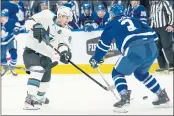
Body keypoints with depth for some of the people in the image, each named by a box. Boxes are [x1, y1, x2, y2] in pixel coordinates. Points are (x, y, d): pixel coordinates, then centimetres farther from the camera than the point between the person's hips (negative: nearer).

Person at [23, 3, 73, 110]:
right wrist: (36, 26, -38)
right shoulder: (47, 16, -14)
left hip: (45, 55, 7)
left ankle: (40, 97, 43)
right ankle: (30, 99, -32)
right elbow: (29, 21, -18)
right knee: (38, 70, -27)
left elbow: (64, 43, -15)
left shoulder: (66, 32, -1)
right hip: (31, 51, -7)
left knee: (46, 77, 15)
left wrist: (65, 52, -36)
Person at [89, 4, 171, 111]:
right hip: (152, 48, 6)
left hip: (134, 50, -6)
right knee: (141, 73, 31)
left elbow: (104, 43, 20)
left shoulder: (112, 24, 18)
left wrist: (96, 59, 30)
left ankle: (125, 97, -12)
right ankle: (162, 95, 26)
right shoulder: (134, 20, 31)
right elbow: (152, 33, 25)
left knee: (118, 73, 12)